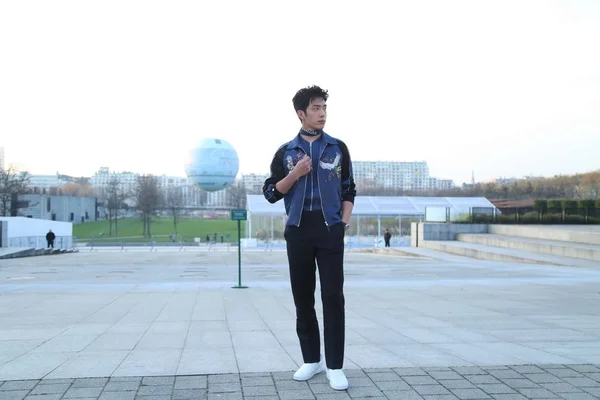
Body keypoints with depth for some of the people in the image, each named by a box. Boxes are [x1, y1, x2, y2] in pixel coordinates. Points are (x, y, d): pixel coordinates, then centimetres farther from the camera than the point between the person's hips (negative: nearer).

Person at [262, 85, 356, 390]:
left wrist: (344, 223, 1)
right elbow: (271, 193, 3)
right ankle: (311, 359, 19)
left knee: (333, 297, -5)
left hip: (330, 231, -1)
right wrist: (295, 173, -11)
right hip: (298, 232, 1)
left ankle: (334, 365, 2)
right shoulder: (285, 152, 6)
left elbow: (349, 190, 11)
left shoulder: (338, 148, 7)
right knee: (303, 298, 6)